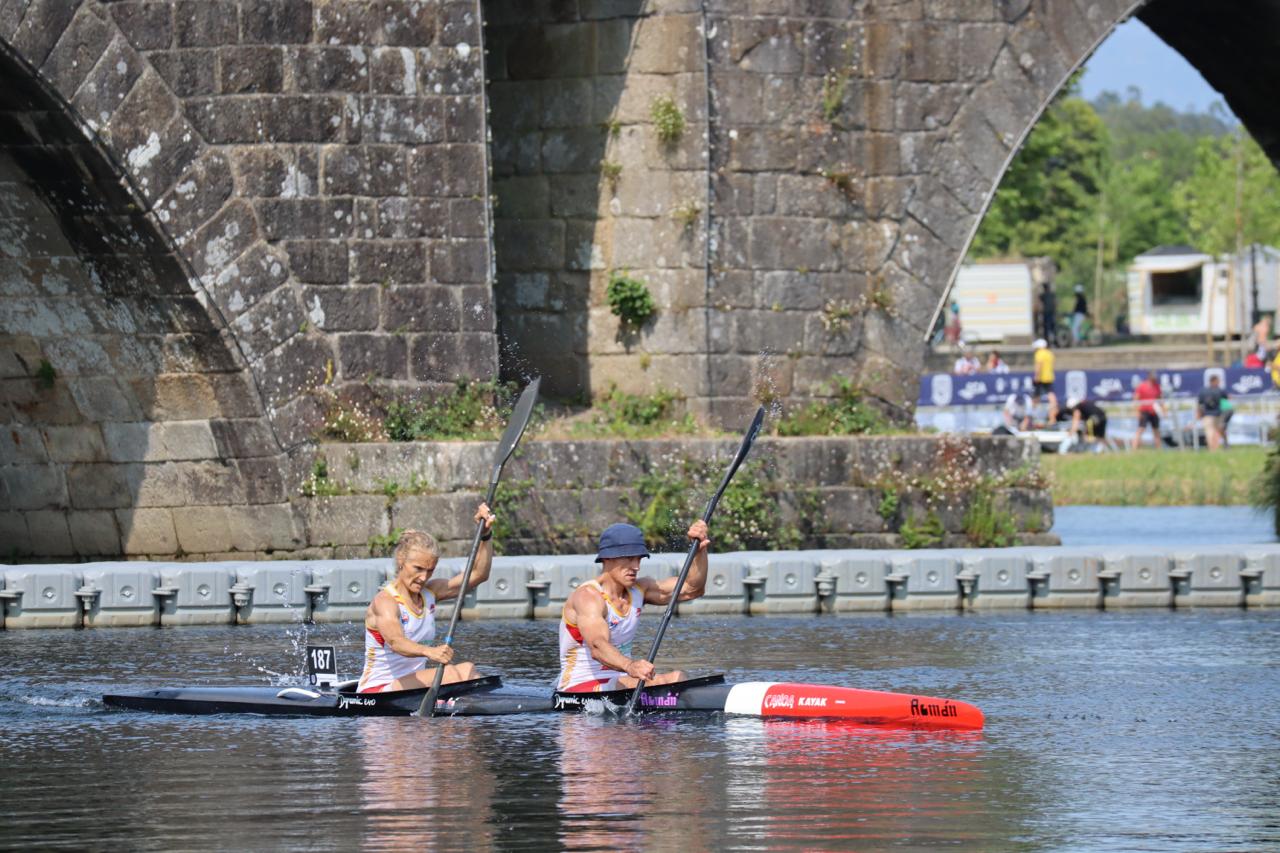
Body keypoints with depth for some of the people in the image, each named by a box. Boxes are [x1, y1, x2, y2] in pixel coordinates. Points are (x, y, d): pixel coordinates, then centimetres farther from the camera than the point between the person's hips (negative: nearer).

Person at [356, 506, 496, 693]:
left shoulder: (430, 592, 9)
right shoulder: (384, 601, -15)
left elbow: (478, 574, 7)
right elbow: (395, 641, -35)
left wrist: (486, 535, -8)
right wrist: (428, 652, -55)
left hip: (414, 687, 8)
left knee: (466, 669, -16)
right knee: (448, 672, -26)